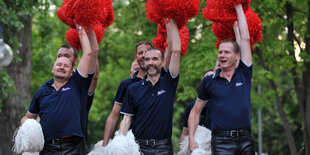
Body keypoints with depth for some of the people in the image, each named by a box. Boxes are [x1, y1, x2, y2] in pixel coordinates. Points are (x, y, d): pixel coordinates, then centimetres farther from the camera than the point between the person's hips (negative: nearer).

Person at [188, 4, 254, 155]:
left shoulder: (244, 74, 8)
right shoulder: (209, 81, 7)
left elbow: (245, 39, 6)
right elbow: (195, 111, 13)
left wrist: (238, 7, 12)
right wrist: (191, 138, 0)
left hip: (245, 140, 2)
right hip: (221, 141, -2)